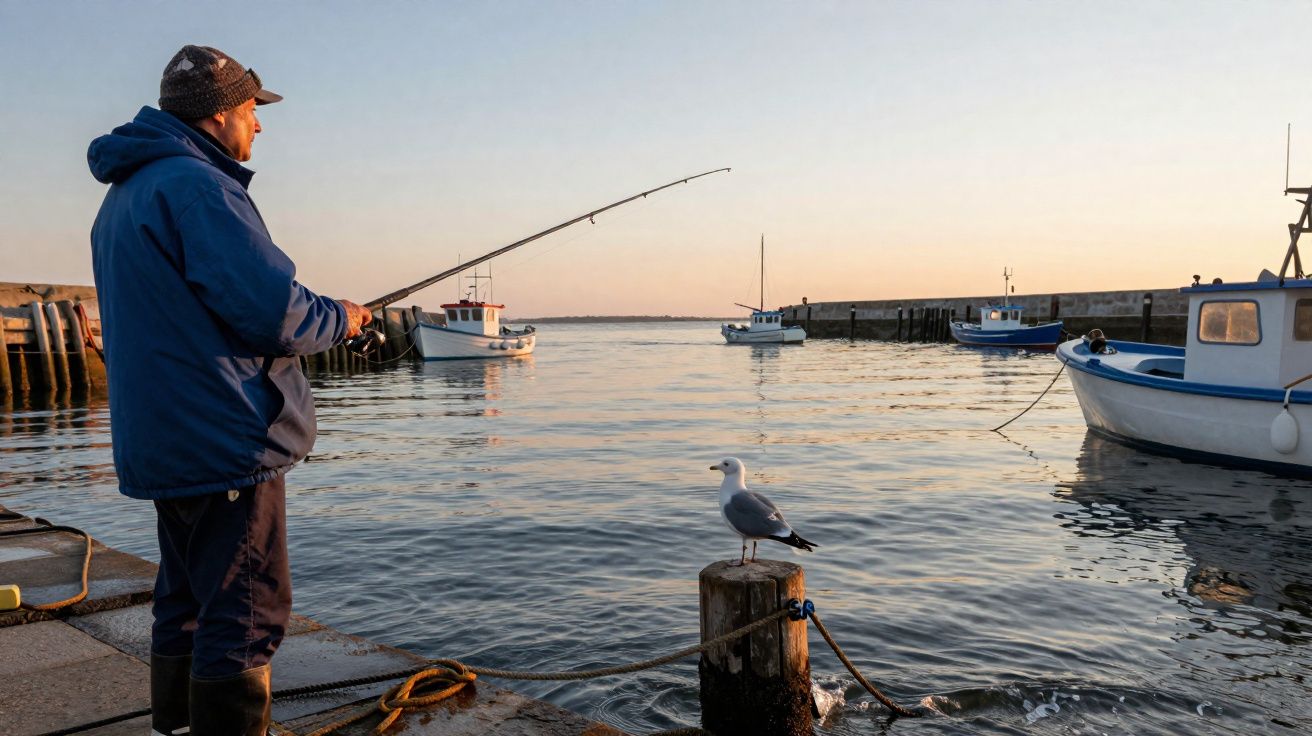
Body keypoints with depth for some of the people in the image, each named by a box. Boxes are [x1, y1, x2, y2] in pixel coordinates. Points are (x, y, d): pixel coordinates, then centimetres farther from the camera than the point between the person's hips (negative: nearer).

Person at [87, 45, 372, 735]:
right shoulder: (199, 186, -15)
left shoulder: (124, 195, 18)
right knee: (244, 614, -4)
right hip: (225, 443, -10)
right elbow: (272, 311, -22)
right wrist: (339, 317, -3)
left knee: (187, 603, 19)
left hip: (161, 443, 10)